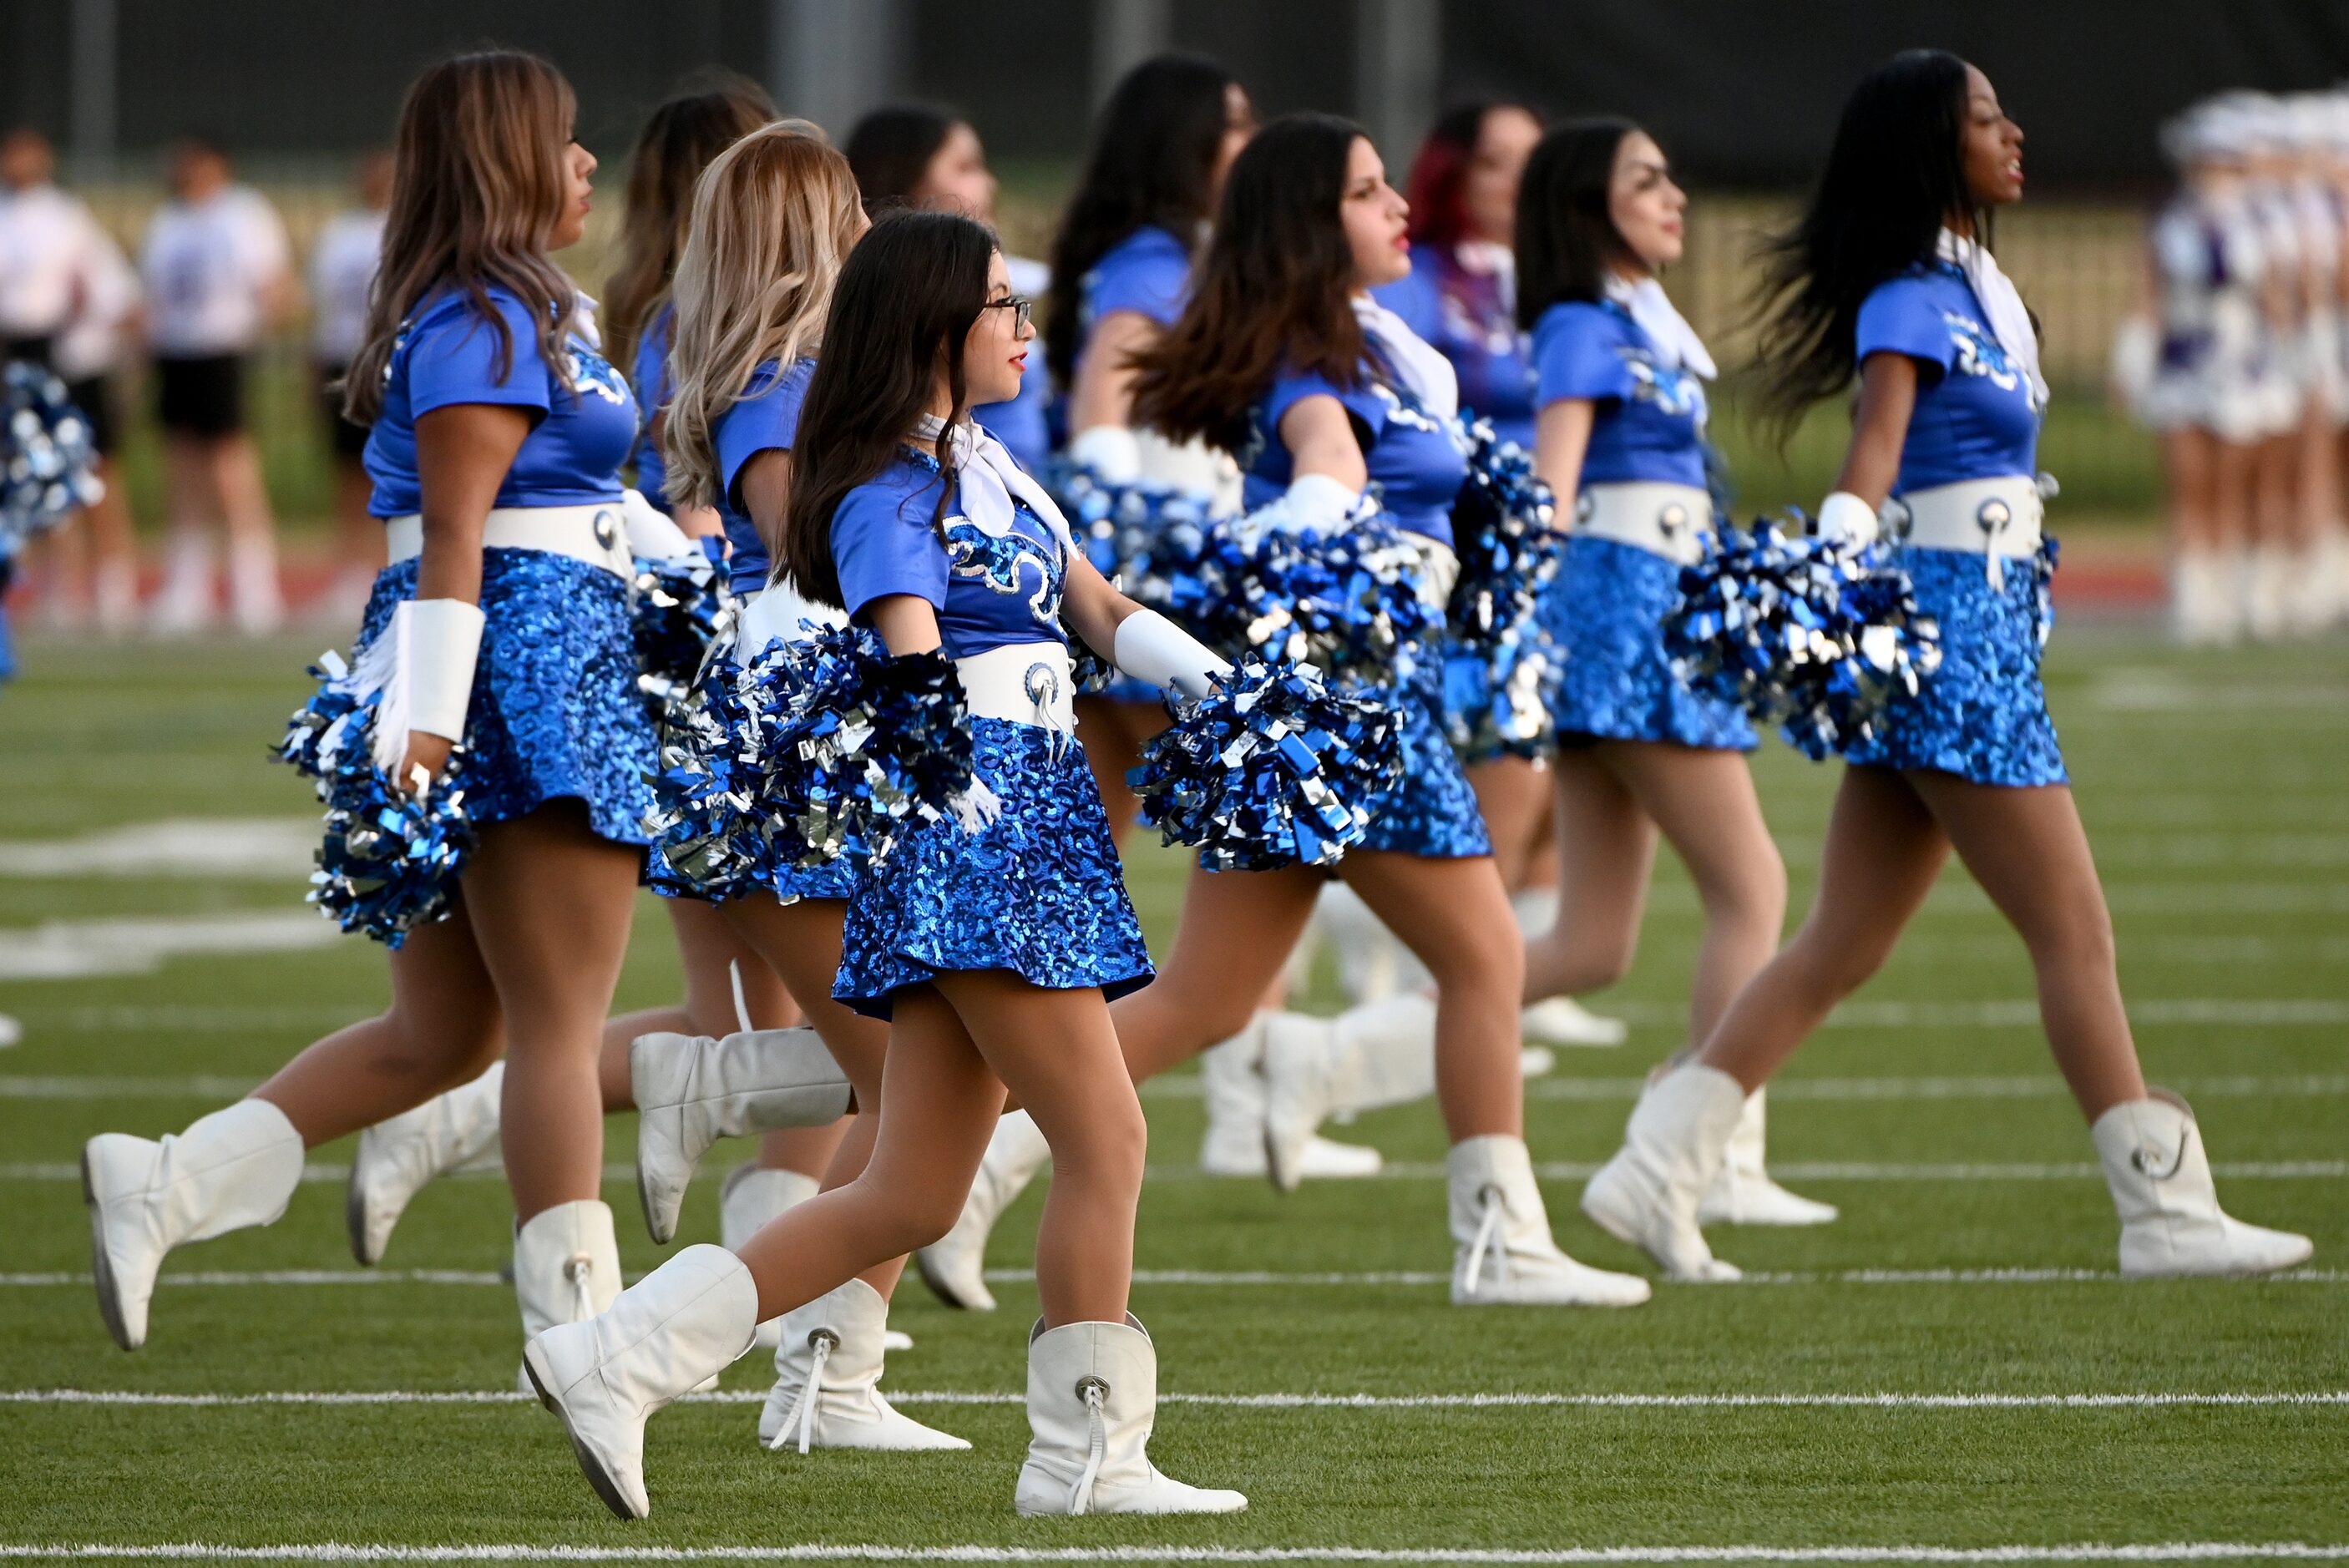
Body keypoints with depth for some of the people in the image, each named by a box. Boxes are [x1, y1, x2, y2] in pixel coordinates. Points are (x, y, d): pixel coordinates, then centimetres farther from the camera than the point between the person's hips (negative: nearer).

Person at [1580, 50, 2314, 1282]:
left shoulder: (1981, 290, 15)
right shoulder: (1909, 303, -12)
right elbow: (1873, 448, -25)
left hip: (1988, 620, 9)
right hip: (1944, 620, -9)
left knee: (1840, 949, 8)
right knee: (2074, 933, -5)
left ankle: (1654, 1171, 7)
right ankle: (2163, 1212, 0)